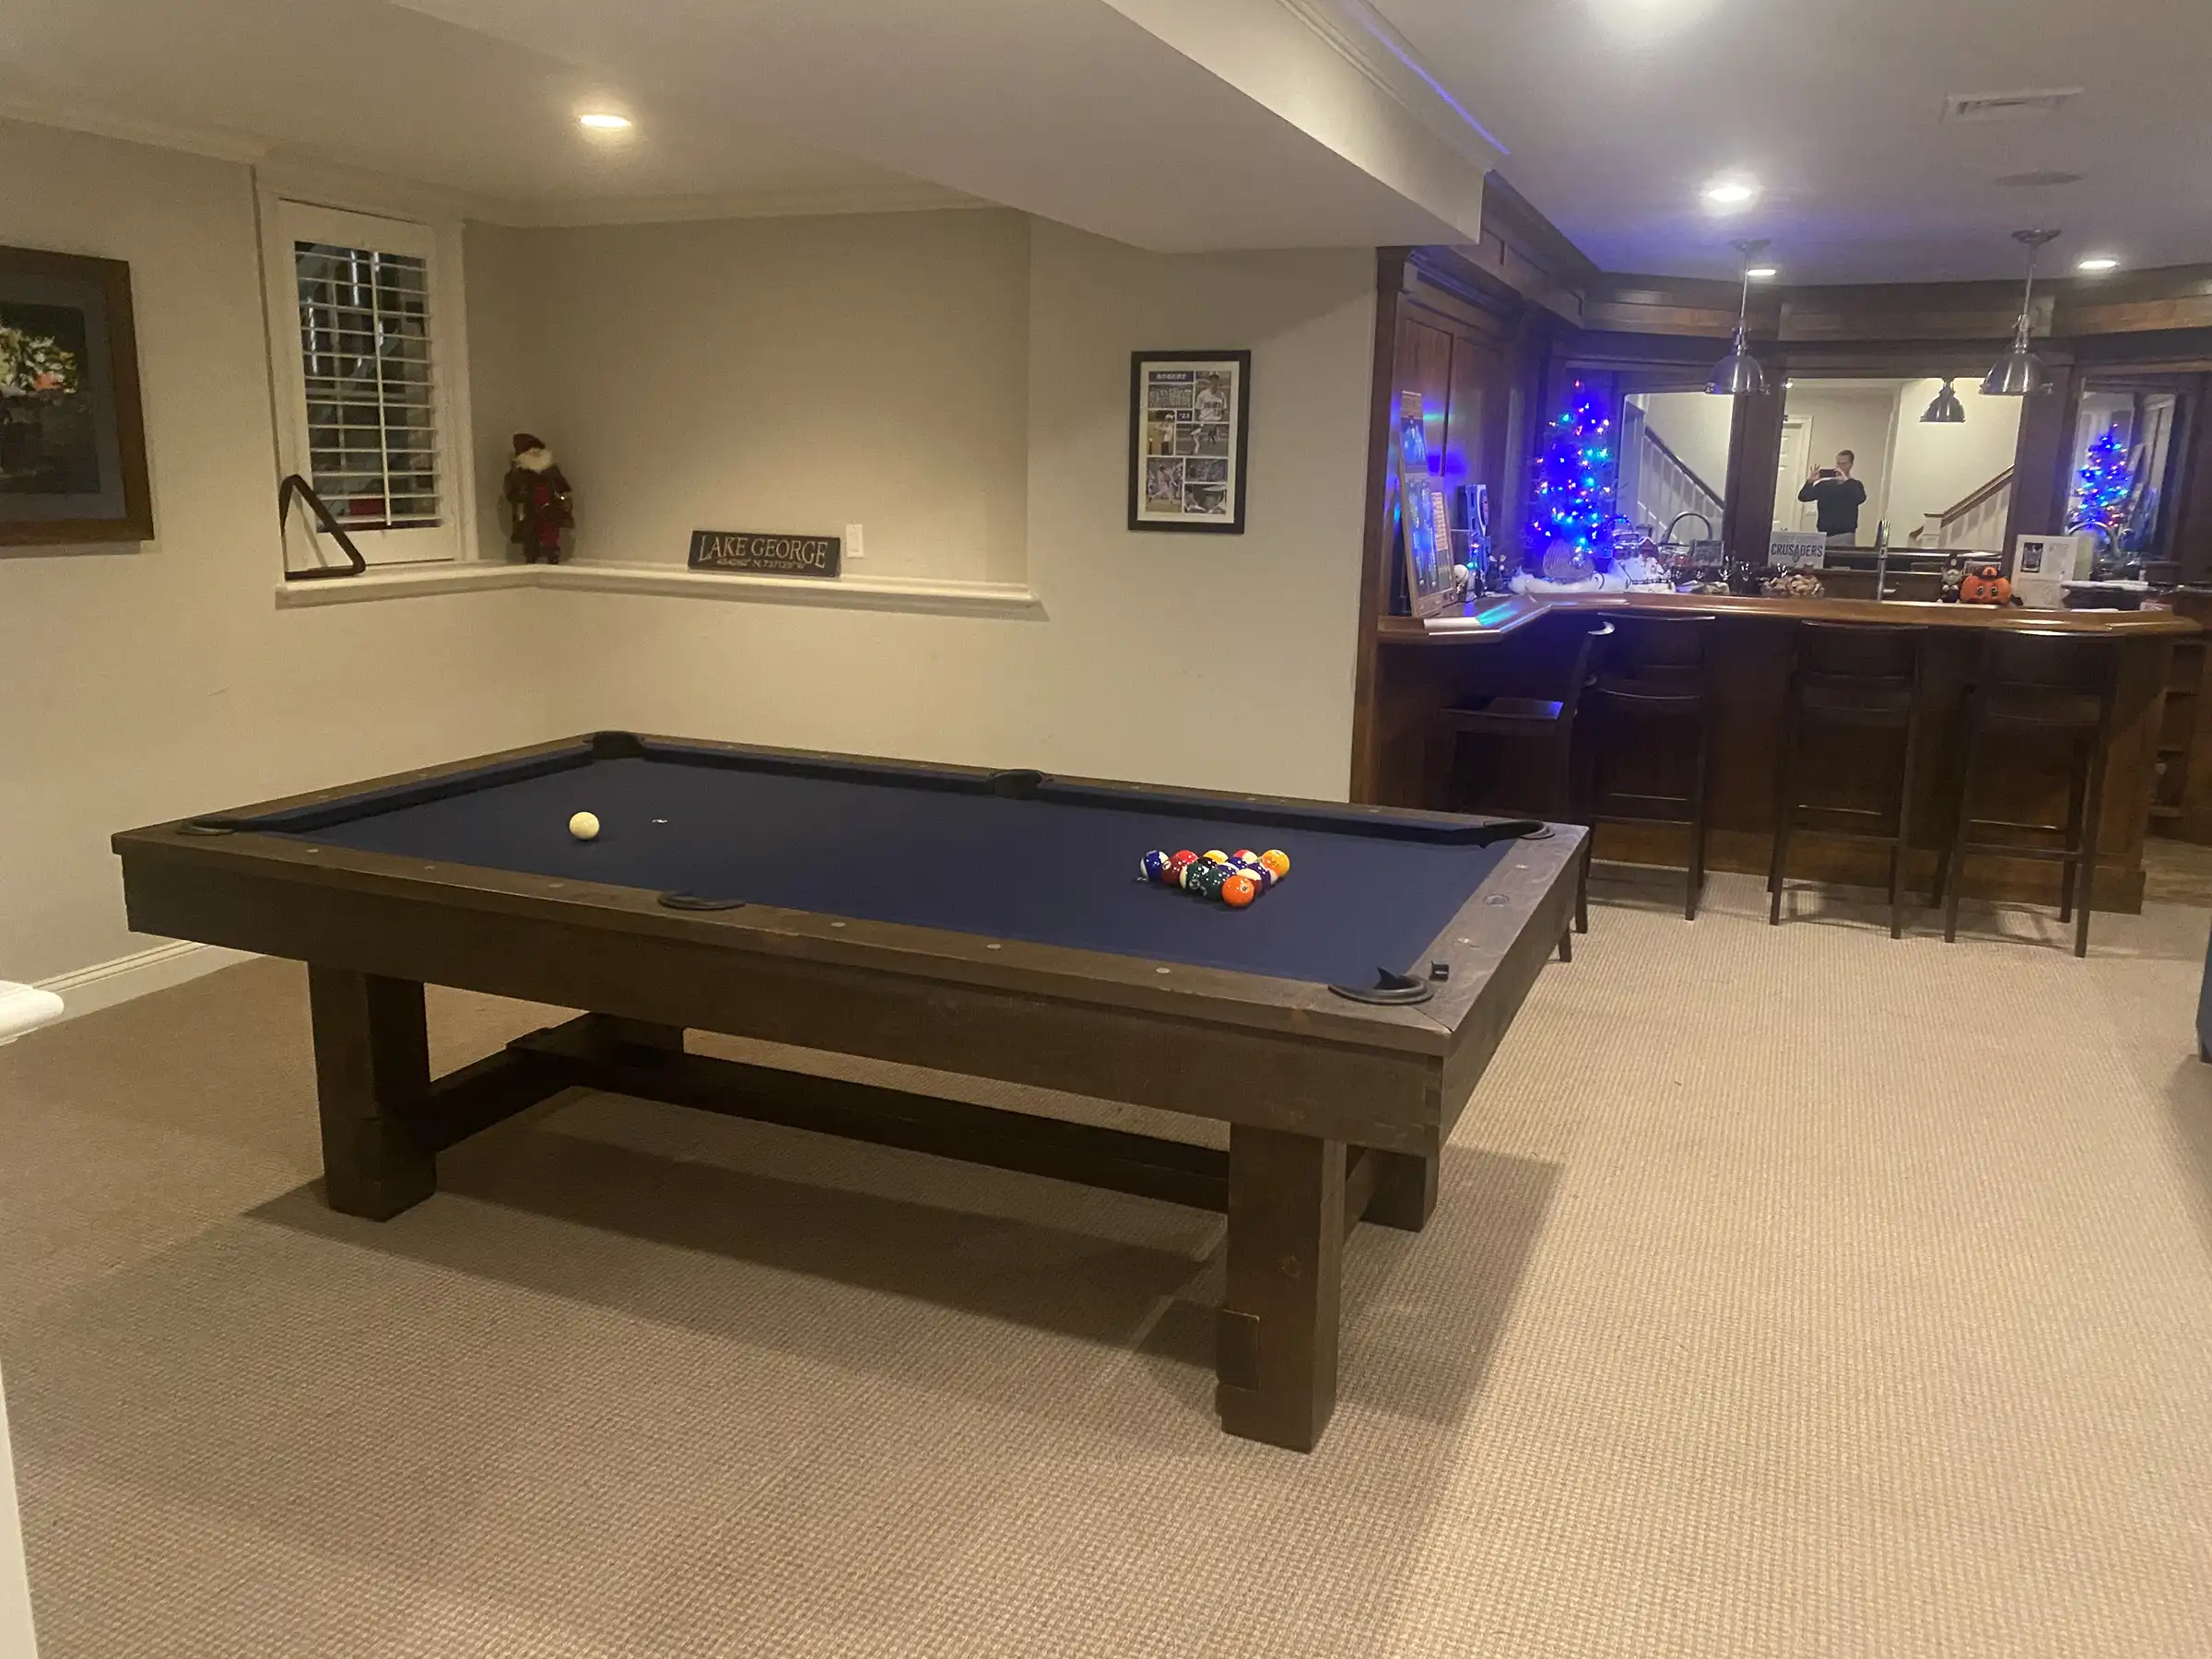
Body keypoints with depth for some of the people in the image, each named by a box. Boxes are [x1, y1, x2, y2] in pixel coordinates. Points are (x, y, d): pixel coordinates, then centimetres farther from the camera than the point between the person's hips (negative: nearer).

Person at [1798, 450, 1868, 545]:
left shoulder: (1855, 485, 5)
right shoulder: (1824, 484, 11)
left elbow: (1860, 499, -16)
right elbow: (1802, 497, 4)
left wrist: (1846, 481, -26)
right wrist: (1810, 482, -15)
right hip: (1823, 534, 3)